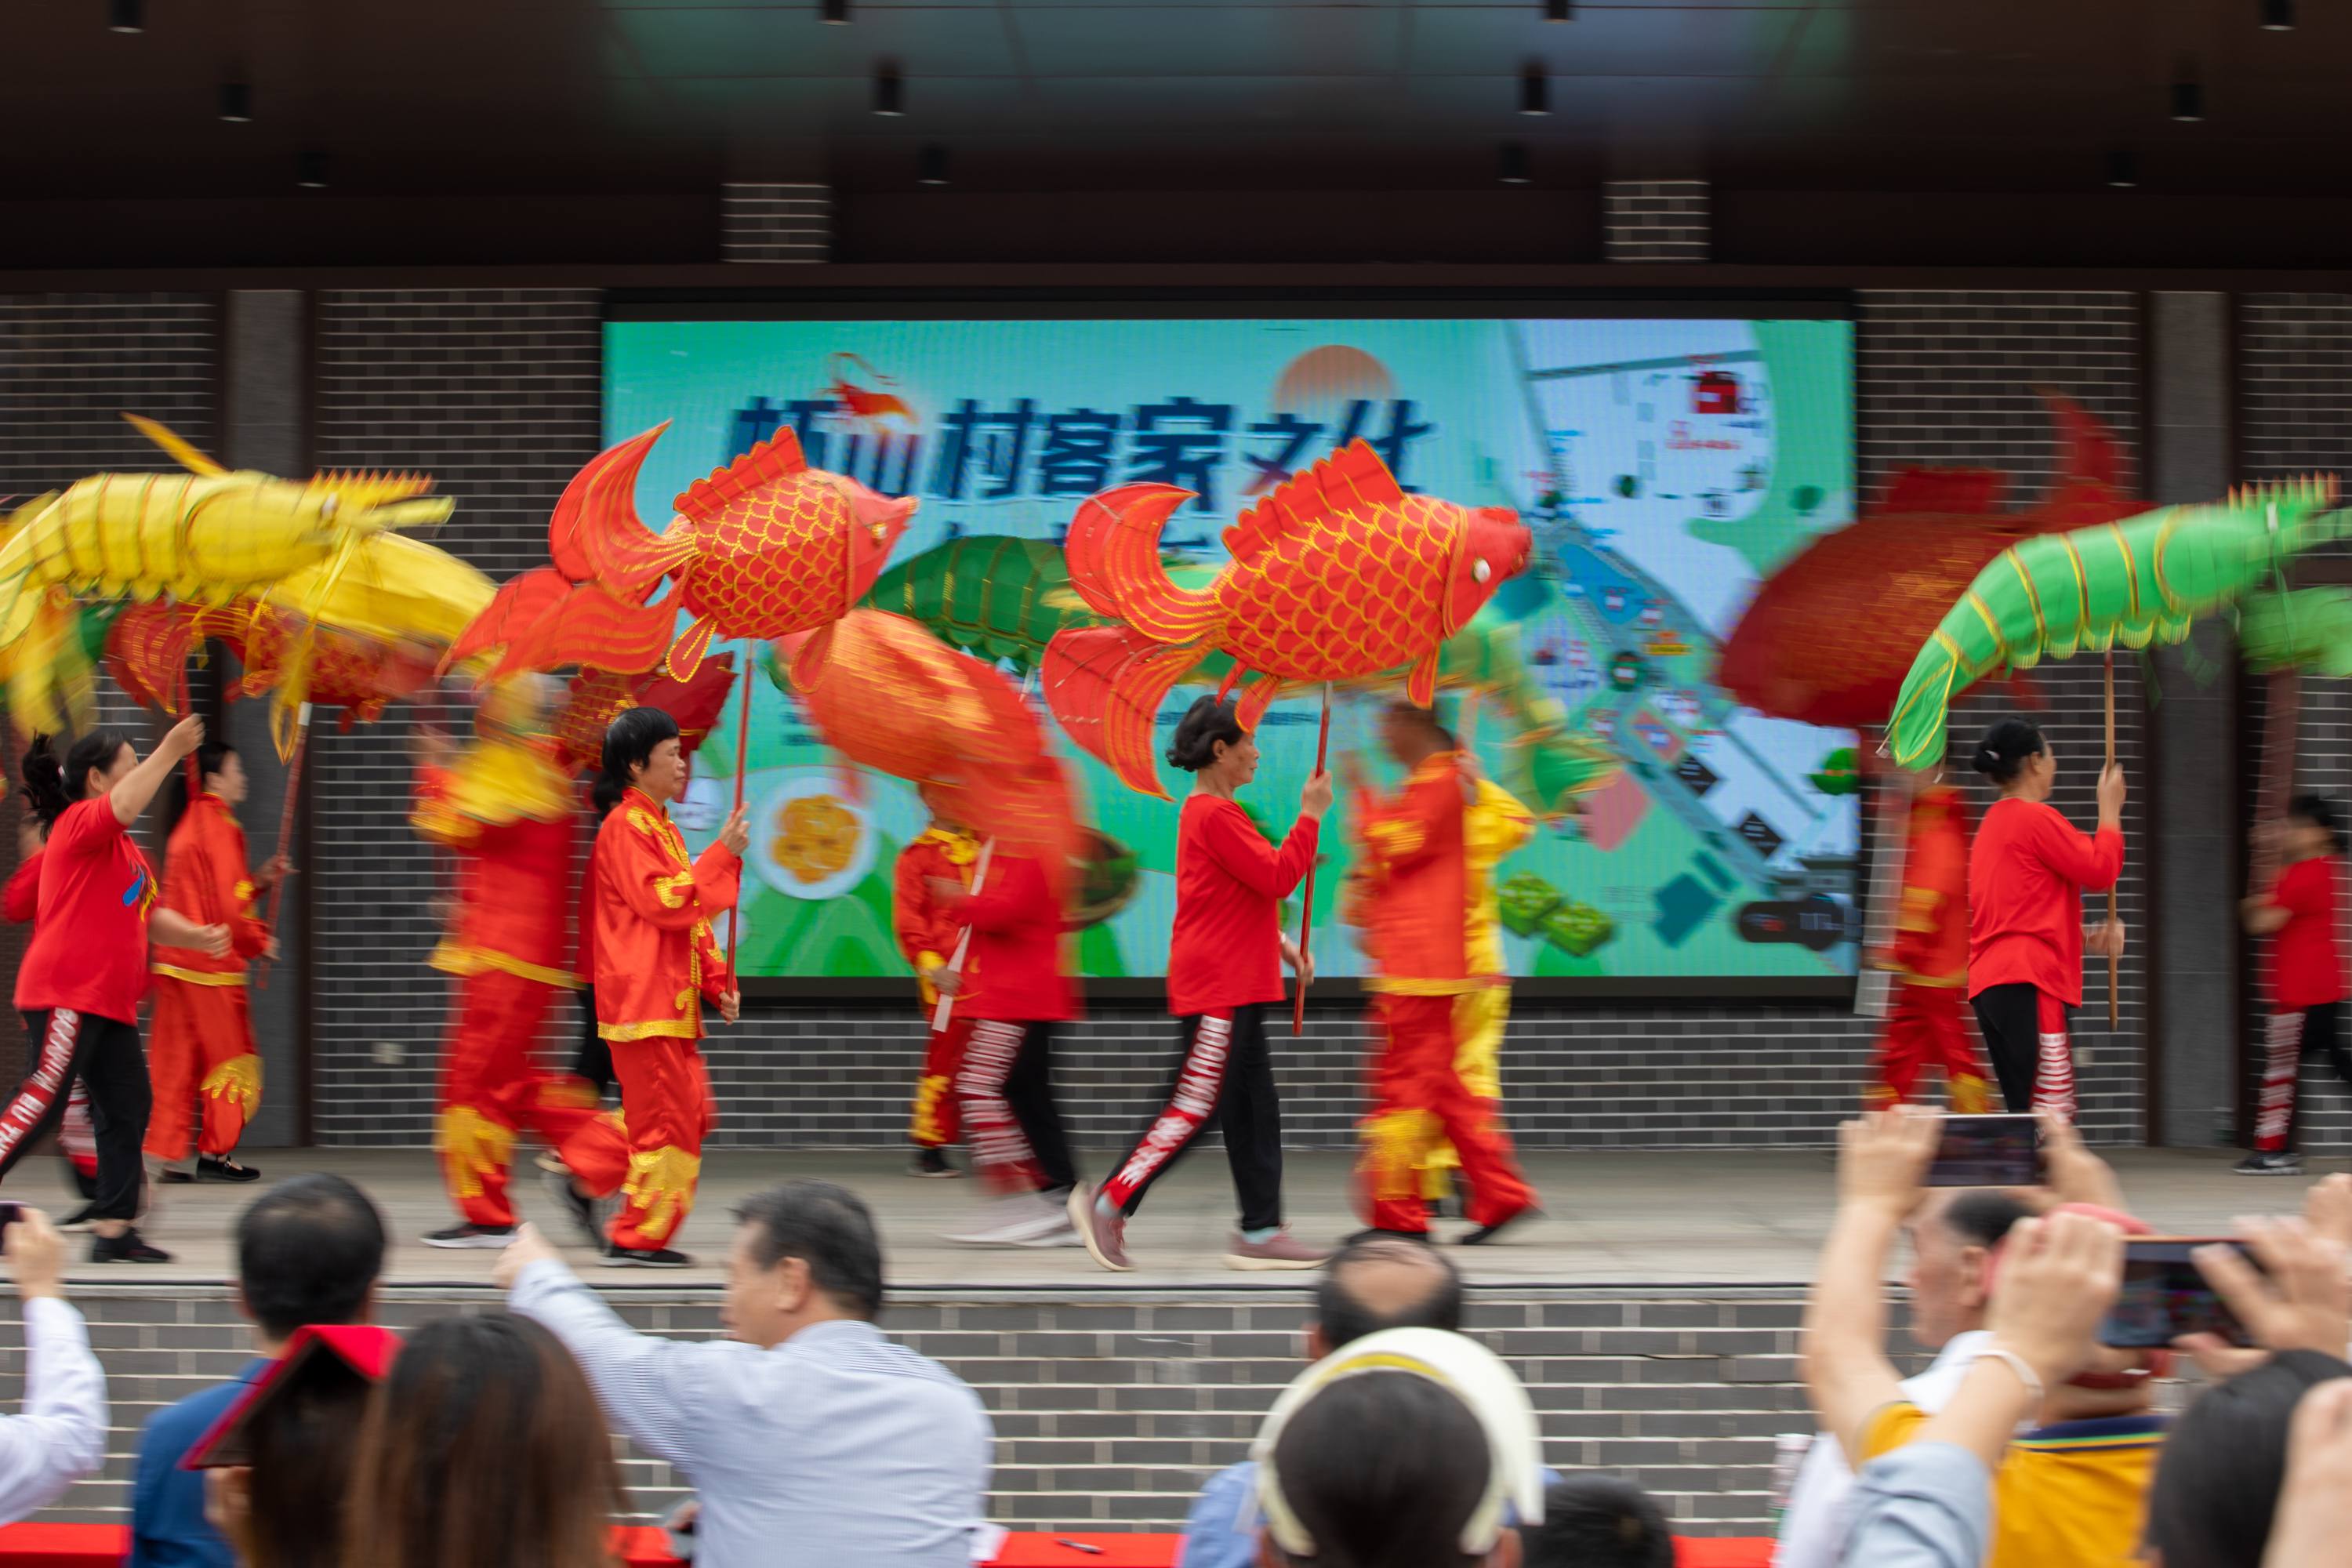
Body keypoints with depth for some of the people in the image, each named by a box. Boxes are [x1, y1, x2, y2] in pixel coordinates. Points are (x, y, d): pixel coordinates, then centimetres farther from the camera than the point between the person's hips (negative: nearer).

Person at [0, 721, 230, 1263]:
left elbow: (147, 914, 27)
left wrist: (197, 936, 11)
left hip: (110, 1002, 10)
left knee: (128, 1107, 5)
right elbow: (122, 806, -29)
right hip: (66, 992, -10)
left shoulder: (123, 847, 22)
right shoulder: (79, 823, -6)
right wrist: (169, 752, -28)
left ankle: (114, 1229, 7)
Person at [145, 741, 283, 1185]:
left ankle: (163, 1152, 5)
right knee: (231, 1059, 2)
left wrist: (261, 879, 16)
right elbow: (228, 903, -17)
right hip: (211, 964, -8)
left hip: (174, 961, 8)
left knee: (175, 1062, 8)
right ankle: (216, 1153, 6)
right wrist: (259, 939, -3)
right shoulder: (220, 827, -12)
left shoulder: (187, 827, 17)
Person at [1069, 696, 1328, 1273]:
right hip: (1217, 991, -11)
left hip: (1235, 990, 11)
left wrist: (1282, 945, 17)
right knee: (1194, 1107, -7)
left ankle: (1260, 1231, 12)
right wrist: (1310, 816, -12)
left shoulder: (1215, 812, 17)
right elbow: (1277, 878, -19)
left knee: (1252, 1112, 10)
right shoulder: (1213, 815, -16)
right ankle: (1108, 1204, 0)